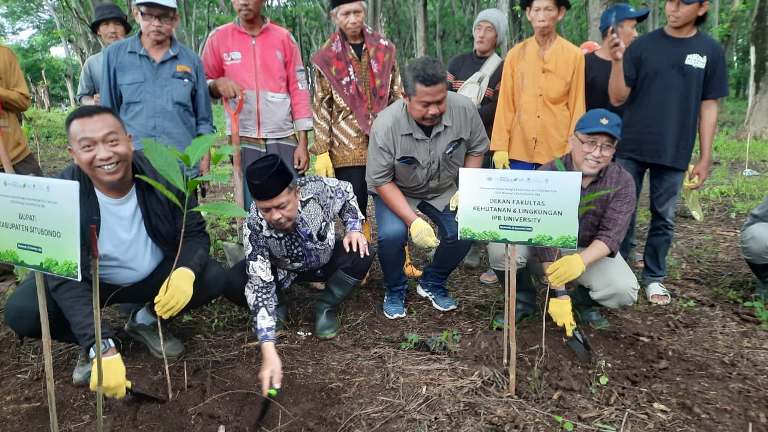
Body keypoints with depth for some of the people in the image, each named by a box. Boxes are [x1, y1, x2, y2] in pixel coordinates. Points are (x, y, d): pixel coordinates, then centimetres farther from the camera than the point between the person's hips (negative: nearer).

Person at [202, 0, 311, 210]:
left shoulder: (283, 37, 6)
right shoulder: (219, 37, 6)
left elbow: (299, 90, 5)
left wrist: (303, 143, 0)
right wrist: (218, 84, -14)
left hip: (283, 139, 0)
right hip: (243, 141, 0)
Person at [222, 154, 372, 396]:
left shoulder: (318, 188, -32)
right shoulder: (255, 227, -34)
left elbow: (347, 192, -7)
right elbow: (260, 287, -36)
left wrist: (353, 228, -22)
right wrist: (269, 351, -45)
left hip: (326, 261, 1)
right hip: (283, 271, -1)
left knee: (361, 255, -29)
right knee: (232, 284, -26)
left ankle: (327, 307, -2)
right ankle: (276, 309, 6)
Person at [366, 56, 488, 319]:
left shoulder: (464, 109, -21)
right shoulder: (386, 125, -29)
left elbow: (476, 149, -2)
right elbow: (381, 181, -20)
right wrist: (413, 221, -29)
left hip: (445, 189, 3)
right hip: (397, 191, -3)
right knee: (392, 234, -28)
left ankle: (432, 284, 12)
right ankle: (395, 290, 5)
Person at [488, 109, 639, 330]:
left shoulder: (622, 182, -14)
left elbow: (611, 235, -22)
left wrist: (581, 260, -46)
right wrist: (558, 294, -33)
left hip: (591, 251, 2)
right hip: (544, 247, -1)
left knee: (625, 291, -25)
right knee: (501, 246, -29)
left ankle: (582, 299, 9)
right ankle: (523, 299, 0)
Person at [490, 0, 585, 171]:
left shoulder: (574, 55, -1)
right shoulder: (515, 54, 4)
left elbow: (577, 107, 2)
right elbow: (505, 105, 4)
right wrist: (500, 147, -1)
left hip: (558, 155, -1)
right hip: (519, 152, 1)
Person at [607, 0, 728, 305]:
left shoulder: (710, 51, 3)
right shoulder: (643, 45, 1)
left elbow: (708, 107, 5)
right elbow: (618, 98, -2)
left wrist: (705, 158, 2)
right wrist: (617, 61, -18)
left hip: (674, 153, 1)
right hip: (631, 148, 0)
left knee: (664, 218, 8)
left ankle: (654, 276, 23)